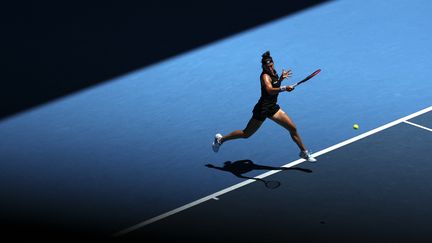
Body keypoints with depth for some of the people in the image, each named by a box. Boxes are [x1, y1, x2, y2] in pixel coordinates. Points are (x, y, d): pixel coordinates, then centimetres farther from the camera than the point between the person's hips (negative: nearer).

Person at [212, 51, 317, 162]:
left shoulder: (274, 73, 5)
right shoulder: (265, 76, -20)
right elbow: (270, 90, -40)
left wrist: (281, 78, 9)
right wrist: (284, 88, -54)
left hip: (273, 108, 8)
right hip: (262, 109, -8)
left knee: (292, 128, 4)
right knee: (246, 134, 6)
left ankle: (304, 152, 19)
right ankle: (220, 139, 25)